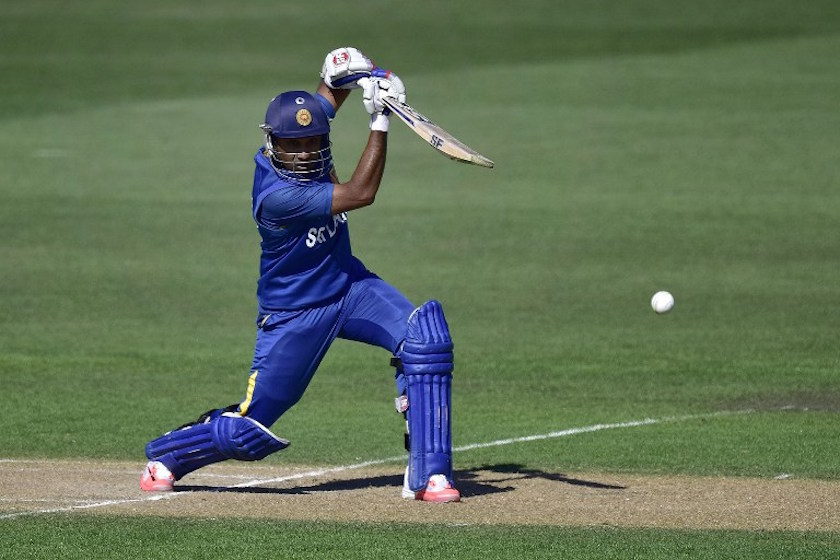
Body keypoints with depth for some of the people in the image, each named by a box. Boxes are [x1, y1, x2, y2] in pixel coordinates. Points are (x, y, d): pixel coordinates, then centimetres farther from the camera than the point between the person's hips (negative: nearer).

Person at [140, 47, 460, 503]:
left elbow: (324, 101, 13)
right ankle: (165, 455, 33)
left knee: (426, 336, -21)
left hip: (349, 286, 7)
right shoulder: (275, 195, -31)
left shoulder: (306, 135, -9)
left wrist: (343, 78, -12)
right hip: (294, 314, -7)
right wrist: (380, 120, -28)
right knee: (249, 429, 0)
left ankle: (429, 474, -17)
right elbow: (361, 193, -29)